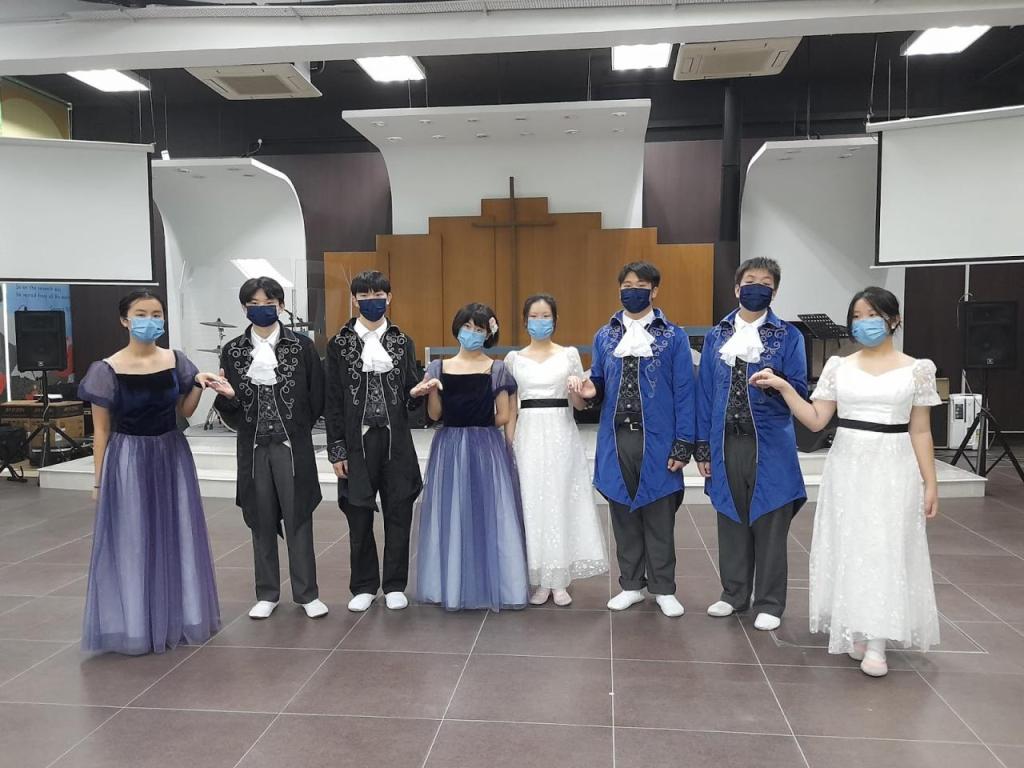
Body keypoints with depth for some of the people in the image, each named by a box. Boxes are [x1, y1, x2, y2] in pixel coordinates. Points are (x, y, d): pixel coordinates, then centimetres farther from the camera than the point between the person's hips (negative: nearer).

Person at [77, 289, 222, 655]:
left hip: (172, 456, 4)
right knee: (131, 541, 4)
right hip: (128, 460, -4)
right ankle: (135, 624, 20)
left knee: (176, 536, 12)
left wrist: (198, 384, -8)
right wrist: (99, 480, -2)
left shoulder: (176, 361, 0)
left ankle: (176, 617, 29)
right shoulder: (108, 370, -10)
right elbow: (101, 430, -4)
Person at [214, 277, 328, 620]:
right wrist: (225, 396, -15)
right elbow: (230, 408, 6)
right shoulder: (233, 351, 6)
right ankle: (267, 594, 21)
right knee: (261, 520, 9)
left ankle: (307, 593, 12)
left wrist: (296, 427, 4)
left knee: (297, 518, 1)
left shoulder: (301, 345, -1)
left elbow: (317, 396, 2)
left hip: (293, 446, -2)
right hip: (253, 447, 2)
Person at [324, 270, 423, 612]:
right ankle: (364, 586, 22)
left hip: (396, 440, 1)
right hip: (358, 440, -1)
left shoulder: (402, 341, 7)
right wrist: (336, 450, -4)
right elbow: (334, 401, 1)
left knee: (398, 513, 5)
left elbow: (411, 393, 8)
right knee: (359, 517, 7)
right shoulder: (340, 344, 2)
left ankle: (395, 585, 20)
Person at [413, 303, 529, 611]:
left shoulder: (496, 370, -1)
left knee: (489, 514, 2)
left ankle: (492, 583, 12)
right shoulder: (439, 368, 3)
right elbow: (435, 415, 2)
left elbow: (503, 417, 0)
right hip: (449, 449, 1)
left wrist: (478, 428, -2)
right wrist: (431, 390, -6)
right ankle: (452, 584, 14)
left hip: (487, 449, -1)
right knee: (450, 516, 5)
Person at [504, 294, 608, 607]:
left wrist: (576, 389, -15)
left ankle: (560, 581, 12)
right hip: (528, 435, 1)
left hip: (561, 435, -1)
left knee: (561, 503, 0)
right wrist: (508, 444, 4)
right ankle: (541, 581, 13)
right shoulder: (514, 358, 8)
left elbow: (580, 405, 6)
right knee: (532, 505, 2)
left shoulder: (569, 354, 5)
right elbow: (510, 408, 9)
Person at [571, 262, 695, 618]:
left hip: (657, 441, -3)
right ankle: (631, 585, 25)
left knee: (659, 517, 6)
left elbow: (684, 393, -3)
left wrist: (683, 444, -9)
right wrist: (590, 391, -10)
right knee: (623, 514, 11)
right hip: (616, 440, 3)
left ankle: (663, 588, 20)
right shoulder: (605, 336, 9)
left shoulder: (673, 337, -1)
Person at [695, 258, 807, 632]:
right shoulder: (716, 336, 8)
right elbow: (704, 392, 7)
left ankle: (768, 603, 20)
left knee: (769, 524, 5)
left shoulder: (788, 336, 0)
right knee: (731, 521, 13)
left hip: (770, 446, -3)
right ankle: (734, 593, 29)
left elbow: (799, 390, -3)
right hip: (726, 444, 3)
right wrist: (702, 447, 3)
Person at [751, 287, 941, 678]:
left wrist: (930, 483, 2)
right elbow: (815, 420, 2)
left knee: (884, 551, -2)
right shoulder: (839, 367, 4)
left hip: (892, 470, -2)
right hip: (847, 468, 2)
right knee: (849, 549, 6)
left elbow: (920, 432, 4)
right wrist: (783, 387, -9)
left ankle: (876, 644, 4)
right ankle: (855, 631, 21)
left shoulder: (915, 369, 1)